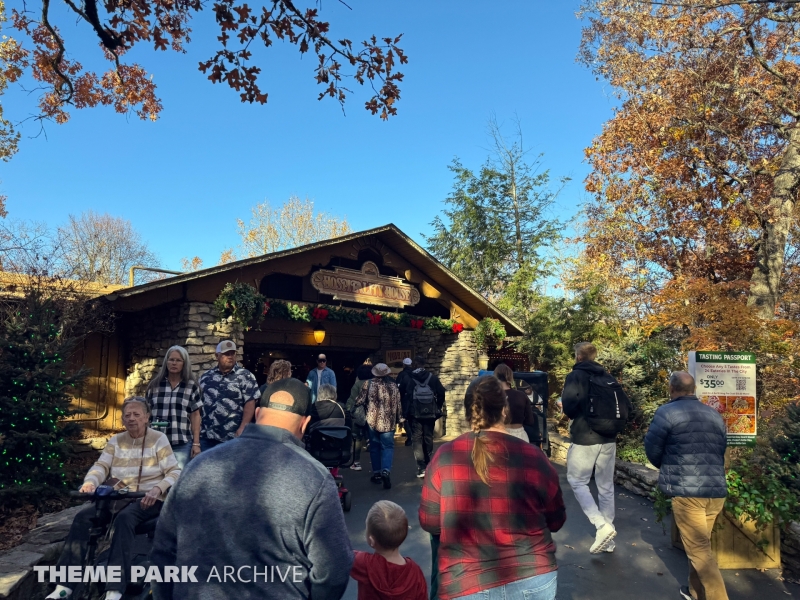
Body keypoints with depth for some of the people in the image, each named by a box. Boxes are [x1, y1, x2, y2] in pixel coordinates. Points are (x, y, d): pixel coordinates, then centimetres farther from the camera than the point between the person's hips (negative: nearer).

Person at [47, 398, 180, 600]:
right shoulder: (116, 441, 12)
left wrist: (158, 489, -27)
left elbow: (175, 472, -9)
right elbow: (101, 466, 0)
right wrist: (90, 482, -23)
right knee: (83, 517, -20)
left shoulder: (159, 439, -2)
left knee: (123, 519, -35)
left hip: (148, 499, -5)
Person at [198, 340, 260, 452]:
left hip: (233, 438, -4)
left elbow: (250, 403, -9)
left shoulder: (245, 376, -3)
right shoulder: (206, 377, 10)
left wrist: (242, 428, -17)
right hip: (207, 437, 4)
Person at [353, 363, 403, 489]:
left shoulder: (368, 384, -6)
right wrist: (399, 419, 16)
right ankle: (386, 470, -17)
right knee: (388, 447, 4)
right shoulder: (393, 385, 0)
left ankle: (377, 473, 18)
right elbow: (398, 404, 4)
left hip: (372, 420, 0)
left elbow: (360, 401, -5)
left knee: (374, 446, 14)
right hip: (388, 422, 0)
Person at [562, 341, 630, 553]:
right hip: (608, 438, 6)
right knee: (606, 486, 14)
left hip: (585, 438, -6)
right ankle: (608, 535, 22)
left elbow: (570, 403, -22)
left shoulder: (575, 376, -7)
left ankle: (602, 526, -7)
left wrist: (574, 418, -1)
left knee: (577, 481, 7)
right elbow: (625, 405, 8)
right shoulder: (608, 377, 10)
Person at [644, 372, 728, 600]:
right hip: (717, 491, 7)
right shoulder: (716, 415, 12)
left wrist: (668, 469, 18)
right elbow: (721, 450, 17)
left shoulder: (667, 412, -6)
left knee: (699, 550, 0)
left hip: (686, 491, -7)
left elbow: (652, 450, -2)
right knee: (700, 545, 22)